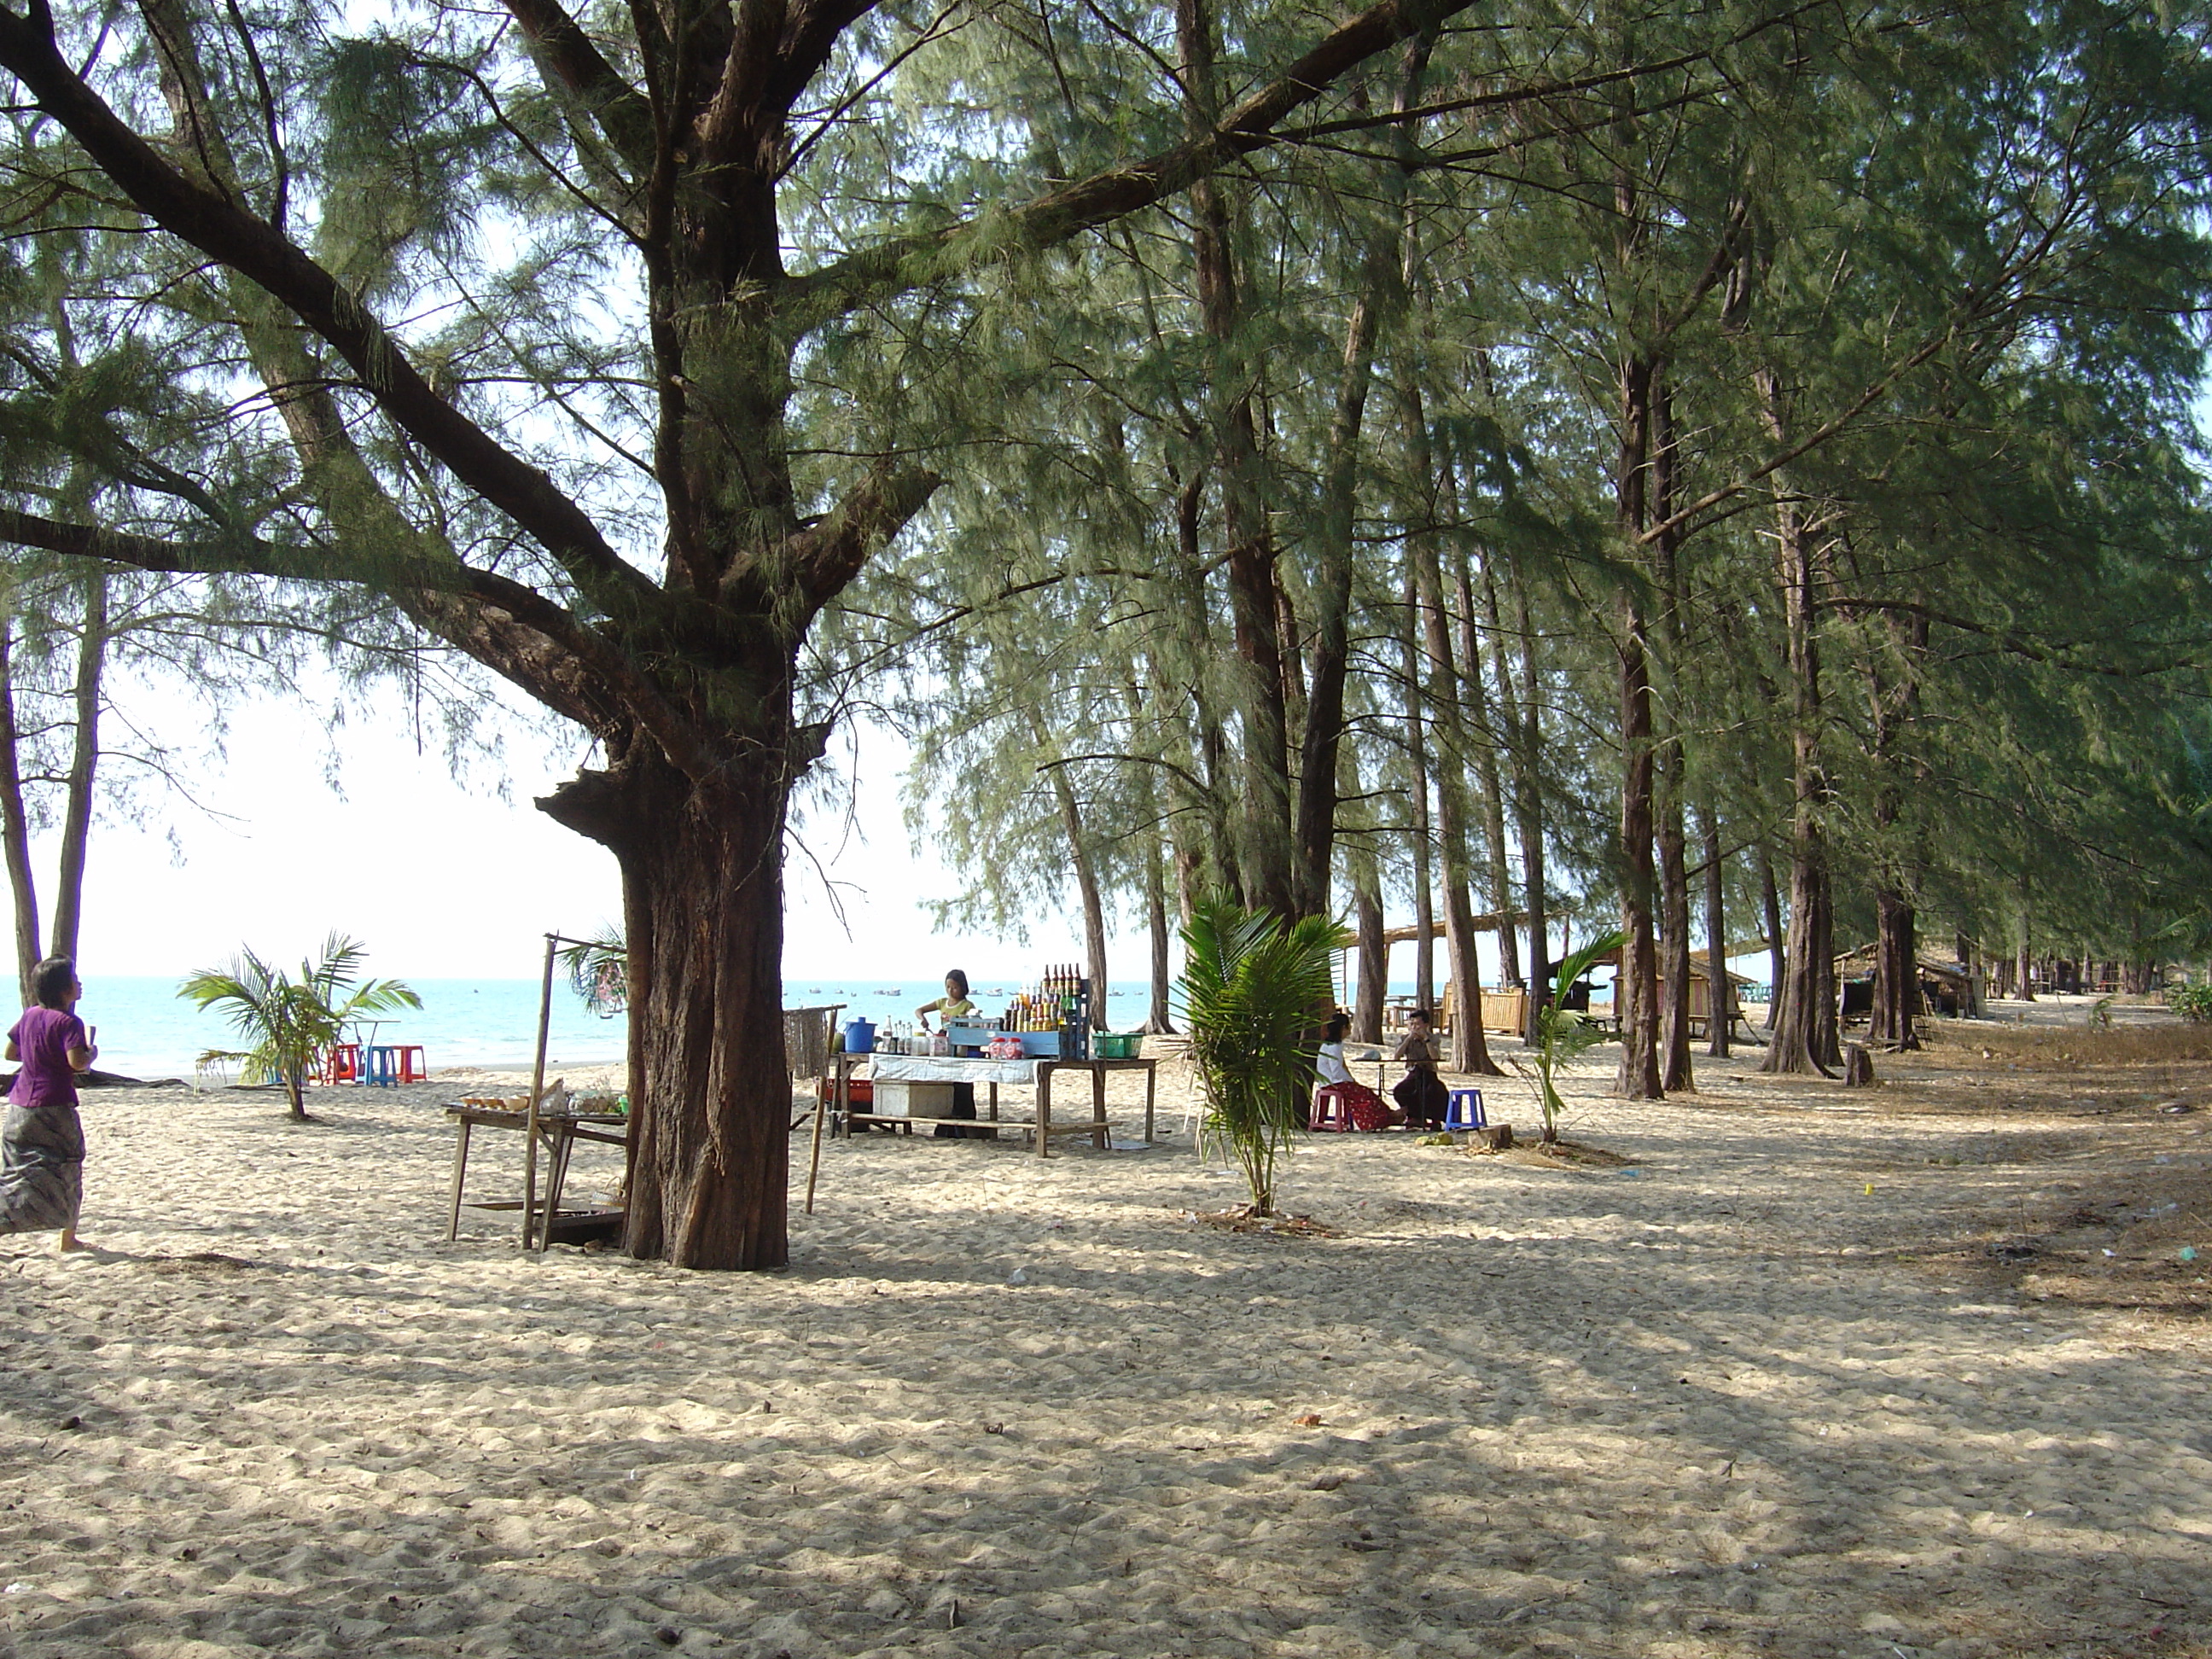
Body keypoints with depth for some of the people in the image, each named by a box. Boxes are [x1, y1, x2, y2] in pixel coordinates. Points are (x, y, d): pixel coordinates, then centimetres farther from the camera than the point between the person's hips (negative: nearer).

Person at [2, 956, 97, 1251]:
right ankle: (68, 1238, 13)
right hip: (54, 1106, -6)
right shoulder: (68, 1022, -14)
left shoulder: (30, 1015, 8)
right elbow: (77, 1062, -26)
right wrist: (92, 1052, -6)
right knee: (67, 1171, 8)